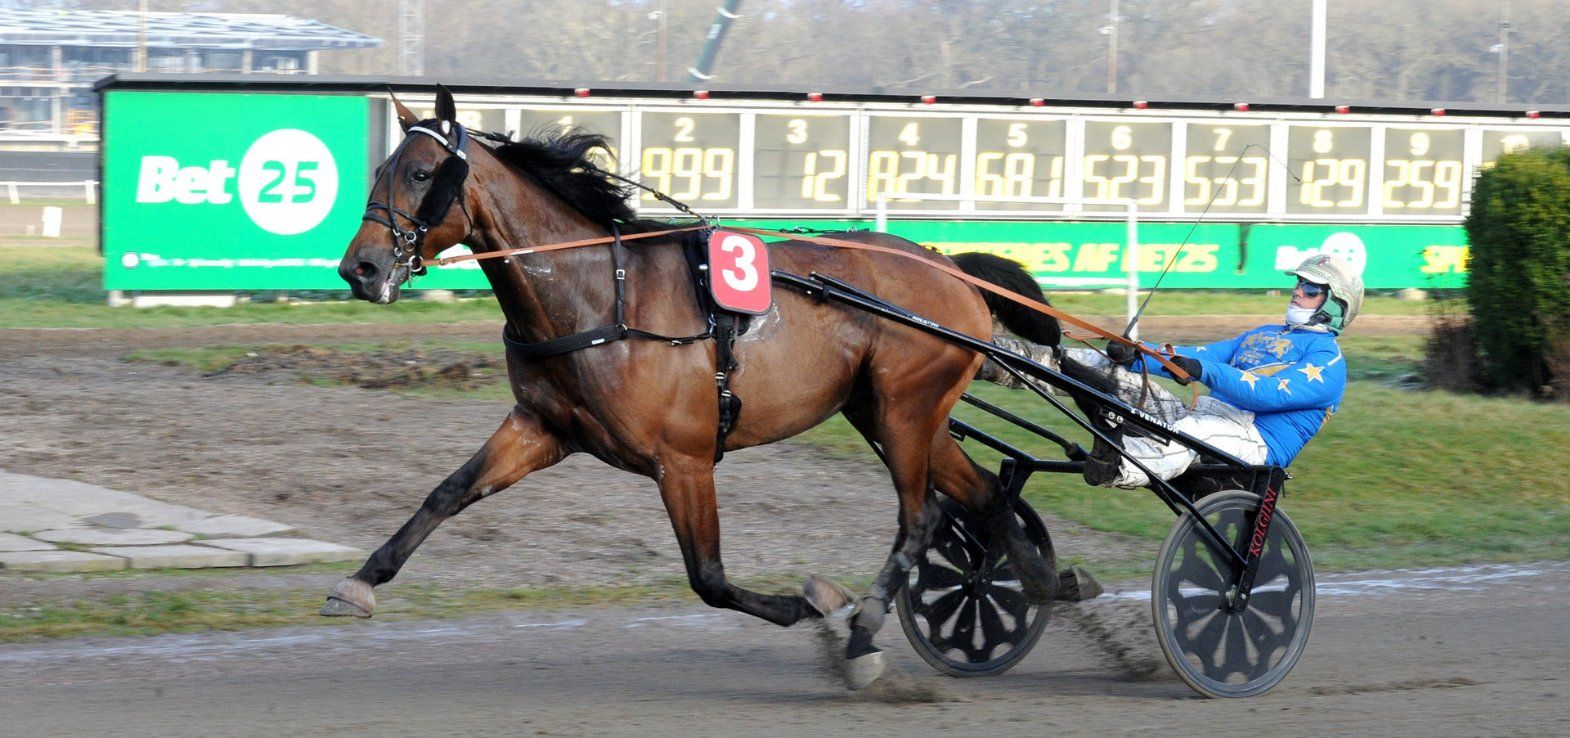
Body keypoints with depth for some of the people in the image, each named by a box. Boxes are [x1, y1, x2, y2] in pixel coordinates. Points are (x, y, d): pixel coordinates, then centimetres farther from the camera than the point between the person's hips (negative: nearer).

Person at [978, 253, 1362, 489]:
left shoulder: (1327, 362, 4)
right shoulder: (1264, 335, 32)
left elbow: (1269, 394, -15)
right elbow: (1198, 356, 19)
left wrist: (1204, 371, -29)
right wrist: (1136, 355, 0)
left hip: (1253, 440, -8)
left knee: (1192, 430, -43)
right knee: (1112, 372, -7)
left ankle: (1115, 467, -74)